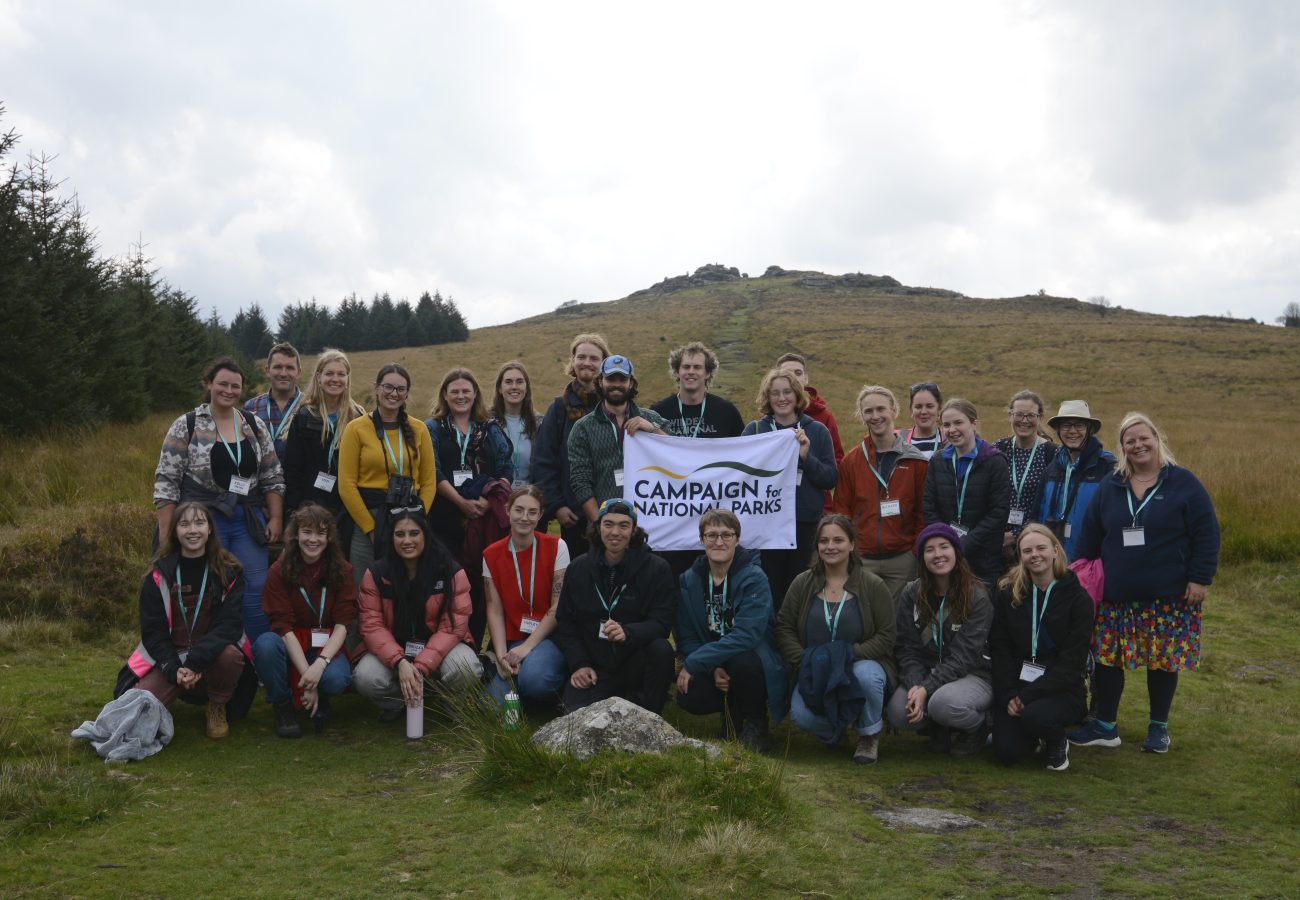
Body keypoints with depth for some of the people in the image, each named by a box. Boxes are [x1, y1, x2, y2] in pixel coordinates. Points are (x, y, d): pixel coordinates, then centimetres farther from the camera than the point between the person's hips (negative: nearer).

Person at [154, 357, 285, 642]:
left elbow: (272, 477, 12)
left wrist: (276, 519, 2)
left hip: (247, 522, 3)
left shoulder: (255, 425, 9)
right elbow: (166, 482, -4)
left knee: (256, 591, 2)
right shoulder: (186, 426, -2)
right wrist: (166, 533, -9)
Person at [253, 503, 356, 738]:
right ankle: (282, 705, -7)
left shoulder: (342, 570, -5)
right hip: (289, 645, 0)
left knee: (335, 679, -33)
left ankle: (320, 702, 5)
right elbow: (284, 626, -15)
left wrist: (320, 663, -28)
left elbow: (343, 624, -11)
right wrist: (306, 673, -26)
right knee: (265, 644, -34)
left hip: (327, 647, 0)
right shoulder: (279, 571, -9)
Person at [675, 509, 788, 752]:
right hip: (711, 666, 3)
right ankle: (732, 709, 10)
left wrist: (693, 663, -25)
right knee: (689, 698, -27)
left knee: (742, 662, -37)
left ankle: (756, 722, -4)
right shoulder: (689, 580, 0)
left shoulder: (754, 578, -14)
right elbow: (685, 638, -1)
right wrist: (712, 669, -20)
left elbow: (746, 635, -25)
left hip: (755, 664, -3)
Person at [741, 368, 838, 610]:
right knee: (769, 592, -1)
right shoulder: (754, 429, 8)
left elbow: (831, 479, 1)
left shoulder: (817, 431, 7)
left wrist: (806, 457, -12)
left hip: (806, 525, 0)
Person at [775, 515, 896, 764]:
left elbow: (885, 637, -6)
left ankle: (869, 735, -4)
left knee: (866, 676, -38)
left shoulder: (873, 585, -3)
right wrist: (802, 659, -14)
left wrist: (851, 654, -21)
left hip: (862, 664, -1)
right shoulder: (802, 584, 4)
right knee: (800, 714, -27)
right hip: (815, 674, 2)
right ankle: (834, 732, 13)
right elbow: (784, 628, 4)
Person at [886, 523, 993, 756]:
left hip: (972, 676, -3)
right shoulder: (911, 594, 0)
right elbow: (906, 648, -4)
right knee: (897, 713, -26)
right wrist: (915, 685, -22)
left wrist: (926, 689, -26)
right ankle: (938, 728, 10)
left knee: (943, 702, -37)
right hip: (924, 673, 3)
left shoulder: (977, 597, -11)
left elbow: (962, 656, -17)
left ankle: (979, 726, 0)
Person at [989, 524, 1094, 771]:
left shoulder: (1078, 598, -5)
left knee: (1034, 714, -34)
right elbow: (999, 651, 0)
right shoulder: (1007, 595, 3)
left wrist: (1028, 695, -19)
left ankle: (1058, 743, 2)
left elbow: (1072, 661, -11)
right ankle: (1032, 735, 20)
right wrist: (1008, 696, -16)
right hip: (1015, 685, 3)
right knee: (1008, 752, -16)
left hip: (1060, 689, -2)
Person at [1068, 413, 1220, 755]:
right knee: (1108, 658, 3)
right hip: (1116, 597, 3)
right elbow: (1089, 536, 11)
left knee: (1164, 661, 5)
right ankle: (1105, 726, 16)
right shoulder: (1110, 487, 8)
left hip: (1169, 597, -3)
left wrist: (1200, 579, -10)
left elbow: (1207, 534, -5)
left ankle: (1158, 727, 23)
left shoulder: (1183, 483, -3)